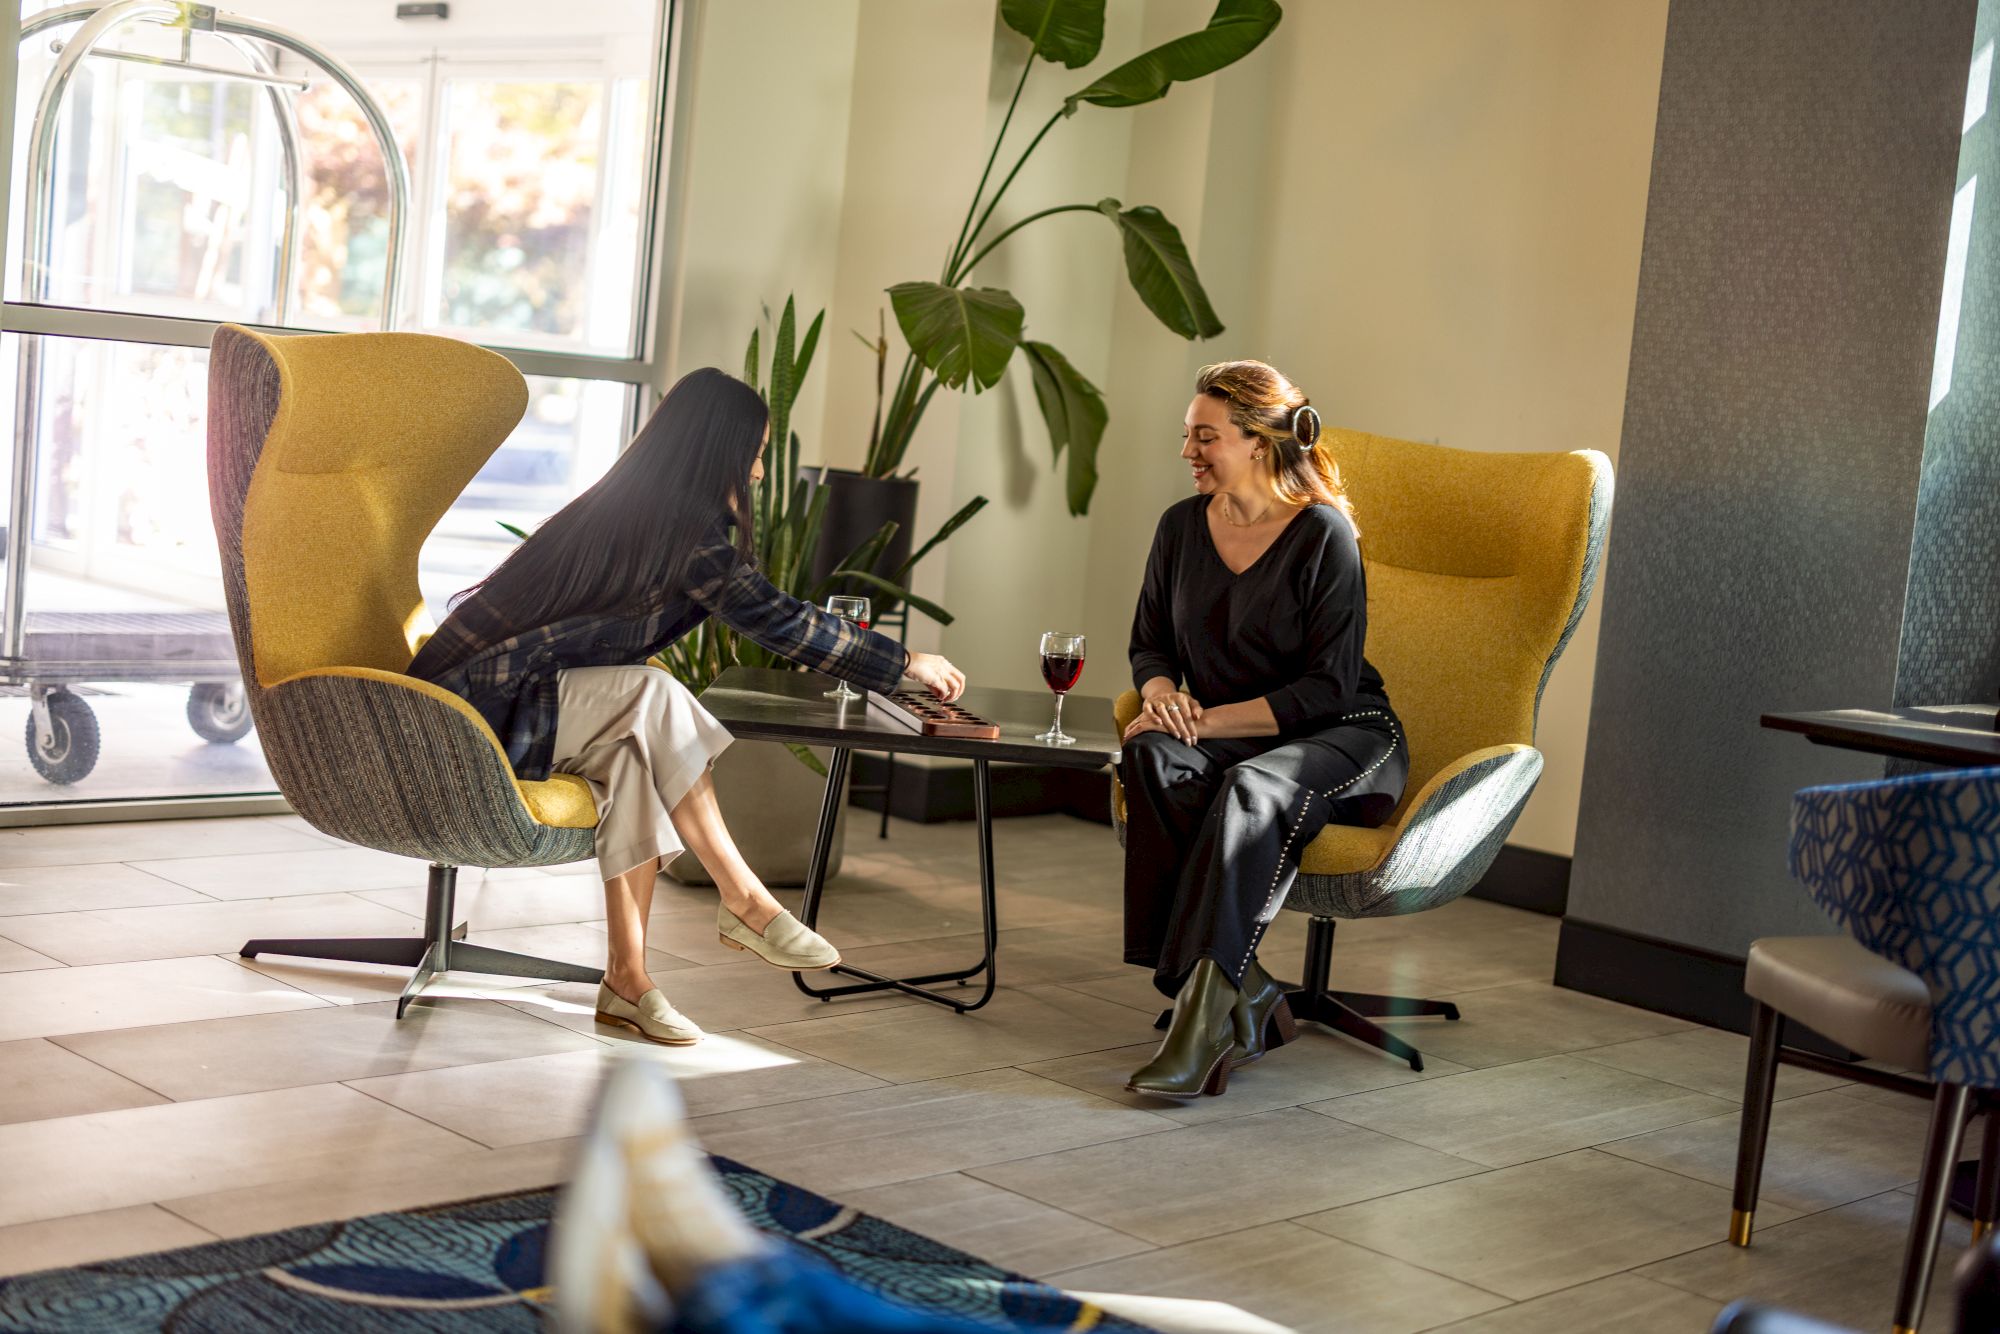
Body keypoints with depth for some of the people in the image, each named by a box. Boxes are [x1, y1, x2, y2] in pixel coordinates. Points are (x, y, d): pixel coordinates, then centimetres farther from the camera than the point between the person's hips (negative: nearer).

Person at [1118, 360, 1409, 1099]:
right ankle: (1245, 997, -32)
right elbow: (1150, 644, 16)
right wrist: (1162, 693, -9)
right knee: (1150, 757, -30)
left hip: (1340, 739, -5)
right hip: (1225, 734, 5)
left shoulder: (1324, 534, -12)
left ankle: (1204, 1010, -41)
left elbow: (1329, 687, -15)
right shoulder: (1183, 526, 5)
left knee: (1252, 788, -39)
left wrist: (1213, 719, -22)